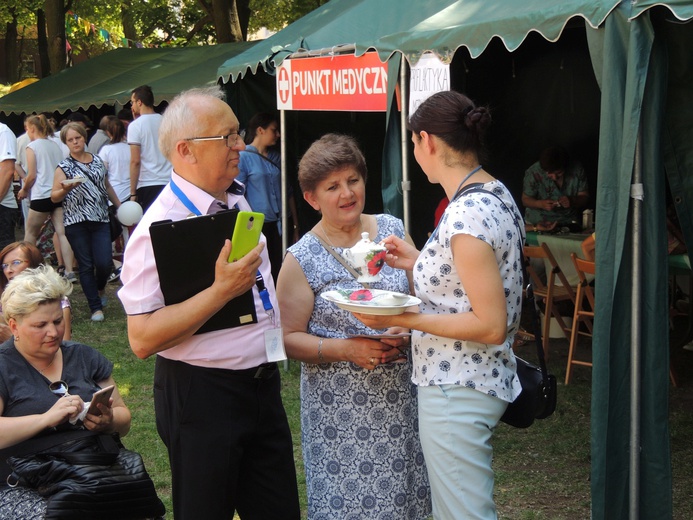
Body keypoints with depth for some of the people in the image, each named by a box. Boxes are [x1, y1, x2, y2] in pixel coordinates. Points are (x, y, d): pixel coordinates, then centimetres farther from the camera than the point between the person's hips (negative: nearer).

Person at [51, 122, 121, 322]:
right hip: (76, 222, -3)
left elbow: (107, 186, 24)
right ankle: (96, 307, 8)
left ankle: (99, 290, 26)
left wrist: (119, 206, 24)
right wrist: (66, 189, -23)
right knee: (86, 266, 0)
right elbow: (54, 197, -3)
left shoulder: (98, 161, 12)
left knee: (104, 263, -7)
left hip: (100, 221, 3)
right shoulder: (64, 167, 0)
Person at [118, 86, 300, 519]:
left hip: (263, 383, 8)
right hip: (202, 397, -7)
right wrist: (222, 291, -27)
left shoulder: (238, 200, 8)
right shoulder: (159, 227, -19)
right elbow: (143, 338, -24)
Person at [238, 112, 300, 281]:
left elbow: (288, 193, 17)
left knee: (279, 273, 3)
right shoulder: (243, 157, -4)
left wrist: (295, 225, 14)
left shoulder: (276, 157, 13)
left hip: (279, 226, 5)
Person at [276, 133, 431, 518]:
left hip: (401, 390, 3)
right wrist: (347, 349, -18)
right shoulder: (302, 260, -5)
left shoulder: (392, 229, 5)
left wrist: (408, 331, -9)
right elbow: (289, 337, -5)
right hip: (340, 405, -3)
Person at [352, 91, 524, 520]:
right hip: (480, 379, 10)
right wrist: (420, 262, 14)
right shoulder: (496, 194, 6)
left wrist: (403, 319, -21)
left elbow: (491, 326, -24)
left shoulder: (467, 214, -24)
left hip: (457, 390, -10)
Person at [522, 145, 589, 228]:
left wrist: (572, 201, -24)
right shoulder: (533, 172, -15)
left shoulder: (577, 170, -8)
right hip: (539, 222, -3)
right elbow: (525, 200, -4)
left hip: (569, 221, 4)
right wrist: (541, 204, -25)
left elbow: (585, 198, -2)